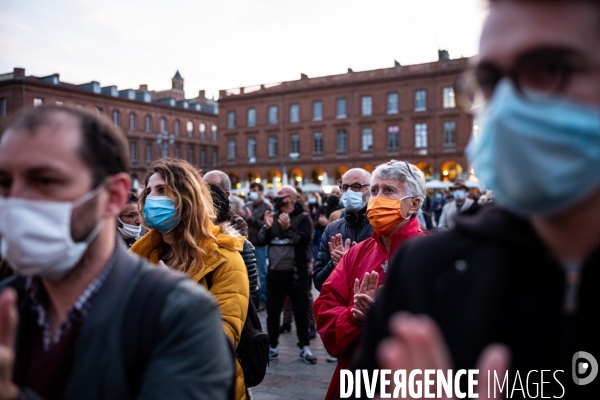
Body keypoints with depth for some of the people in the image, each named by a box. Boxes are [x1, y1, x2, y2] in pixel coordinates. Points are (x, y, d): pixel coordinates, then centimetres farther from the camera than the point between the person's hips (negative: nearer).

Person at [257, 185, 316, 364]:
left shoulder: (303, 217, -5)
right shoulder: (273, 217, 12)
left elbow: (305, 239, -20)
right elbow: (261, 241, 5)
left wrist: (288, 228, -32)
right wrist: (267, 227, -13)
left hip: (296, 273, -5)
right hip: (274, 272, 5)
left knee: (301, 311, 5)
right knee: (272, 311, 11)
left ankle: (304, 347, 15)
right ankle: (272, 346, 22)